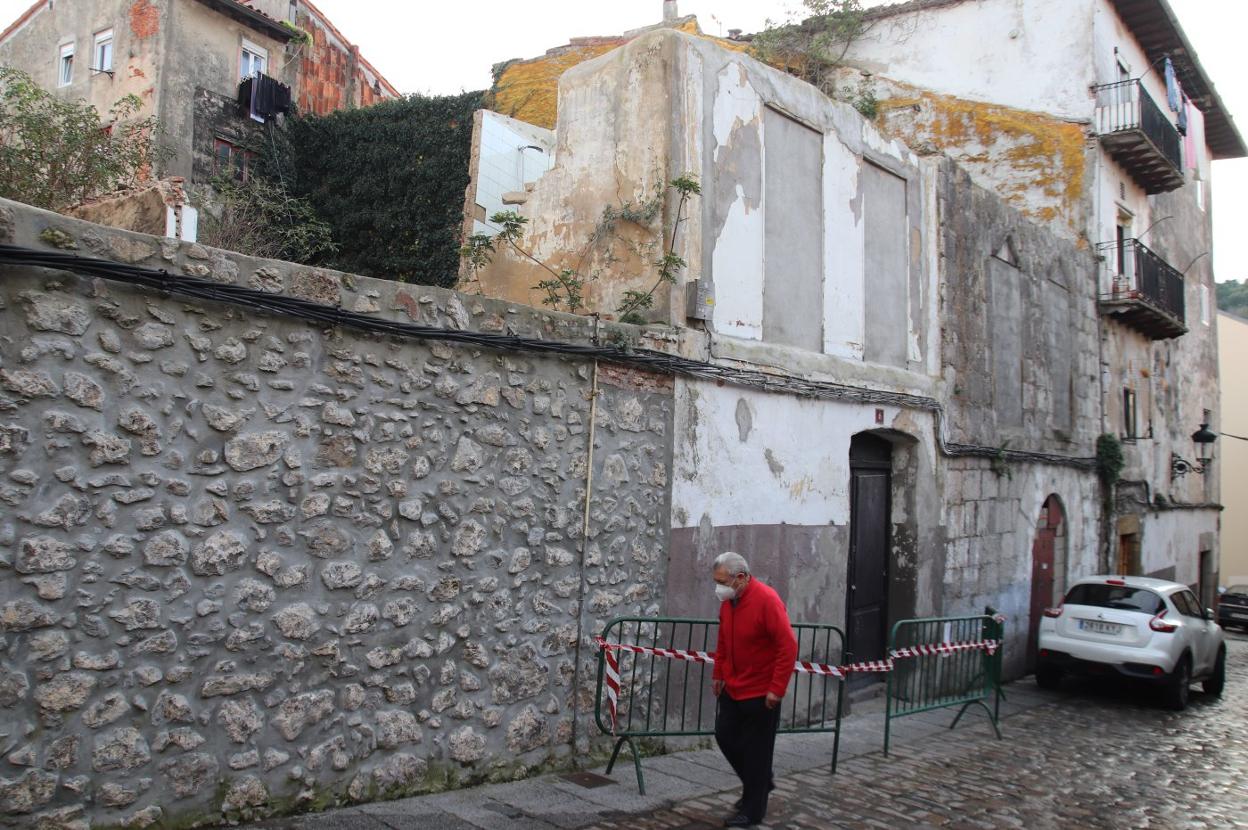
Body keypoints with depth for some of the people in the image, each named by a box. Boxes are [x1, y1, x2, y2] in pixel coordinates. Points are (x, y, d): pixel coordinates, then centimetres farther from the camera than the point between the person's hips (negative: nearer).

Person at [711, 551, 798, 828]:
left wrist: (777, 689, -22)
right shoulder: (727, 601, 1)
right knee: (724, 735, 13)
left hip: (760, 693, -8)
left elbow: (788, 646, -23)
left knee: (755, 750, 2)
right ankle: (759, 783, 34)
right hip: (733, 688, 8)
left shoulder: (767, 600, -22)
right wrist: (718, 674, 13)